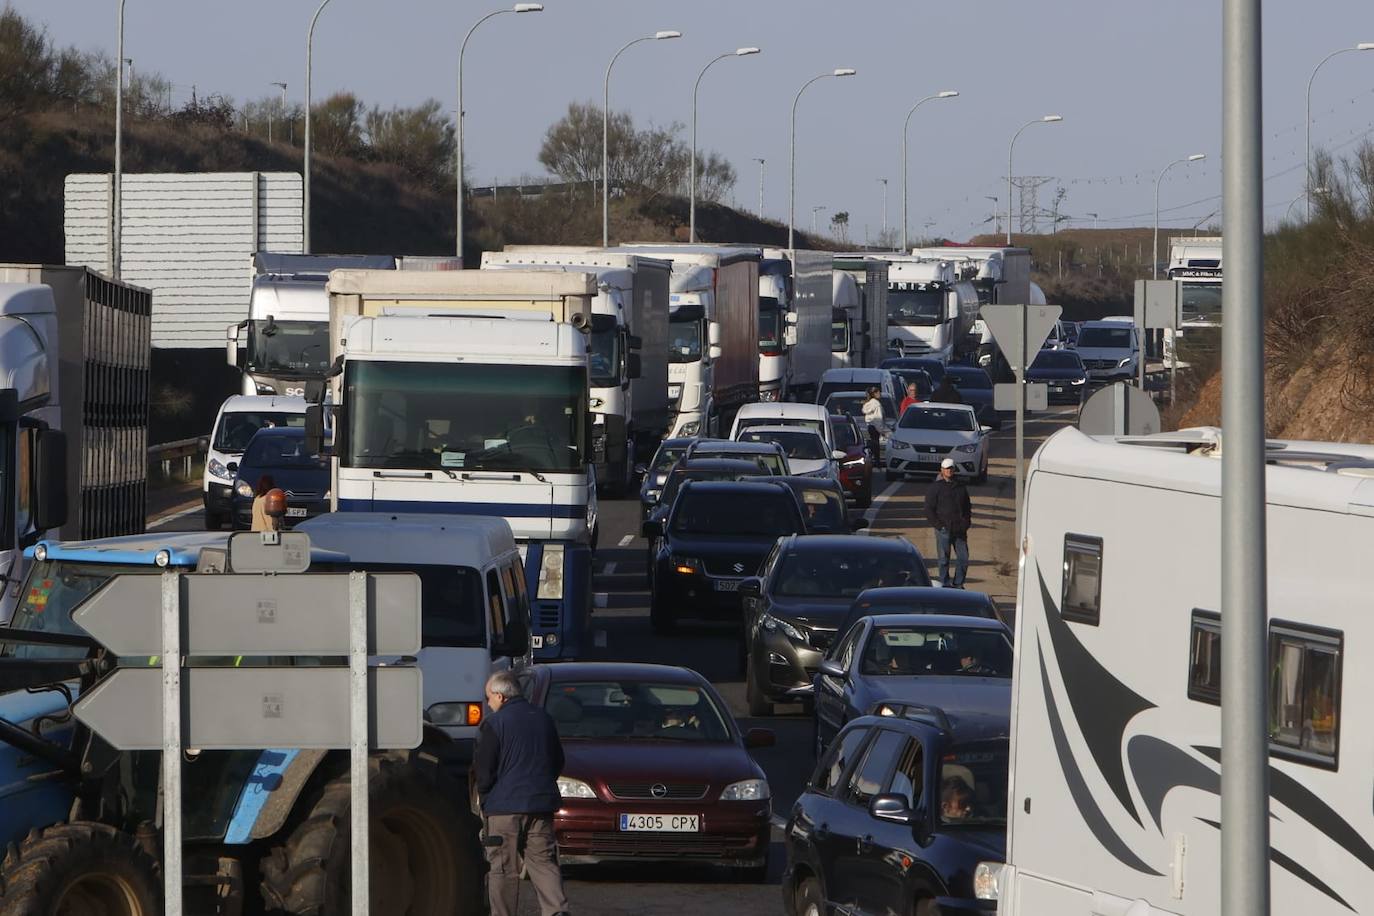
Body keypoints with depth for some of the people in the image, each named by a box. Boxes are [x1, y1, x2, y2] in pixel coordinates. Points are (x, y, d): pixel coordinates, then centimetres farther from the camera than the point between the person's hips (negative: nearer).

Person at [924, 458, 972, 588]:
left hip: (960, 529, 4)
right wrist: (939, 525, -11)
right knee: (944, 559, 1)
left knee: (963, 558, 2)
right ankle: (945, 585, 8)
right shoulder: (935, 487, -1)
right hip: (944, 530, -4)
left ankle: (958, 583, 14)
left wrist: (967, 522, 8)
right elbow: (929, 509, -3)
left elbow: (968, 505, 22)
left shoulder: (961, 486, 12)